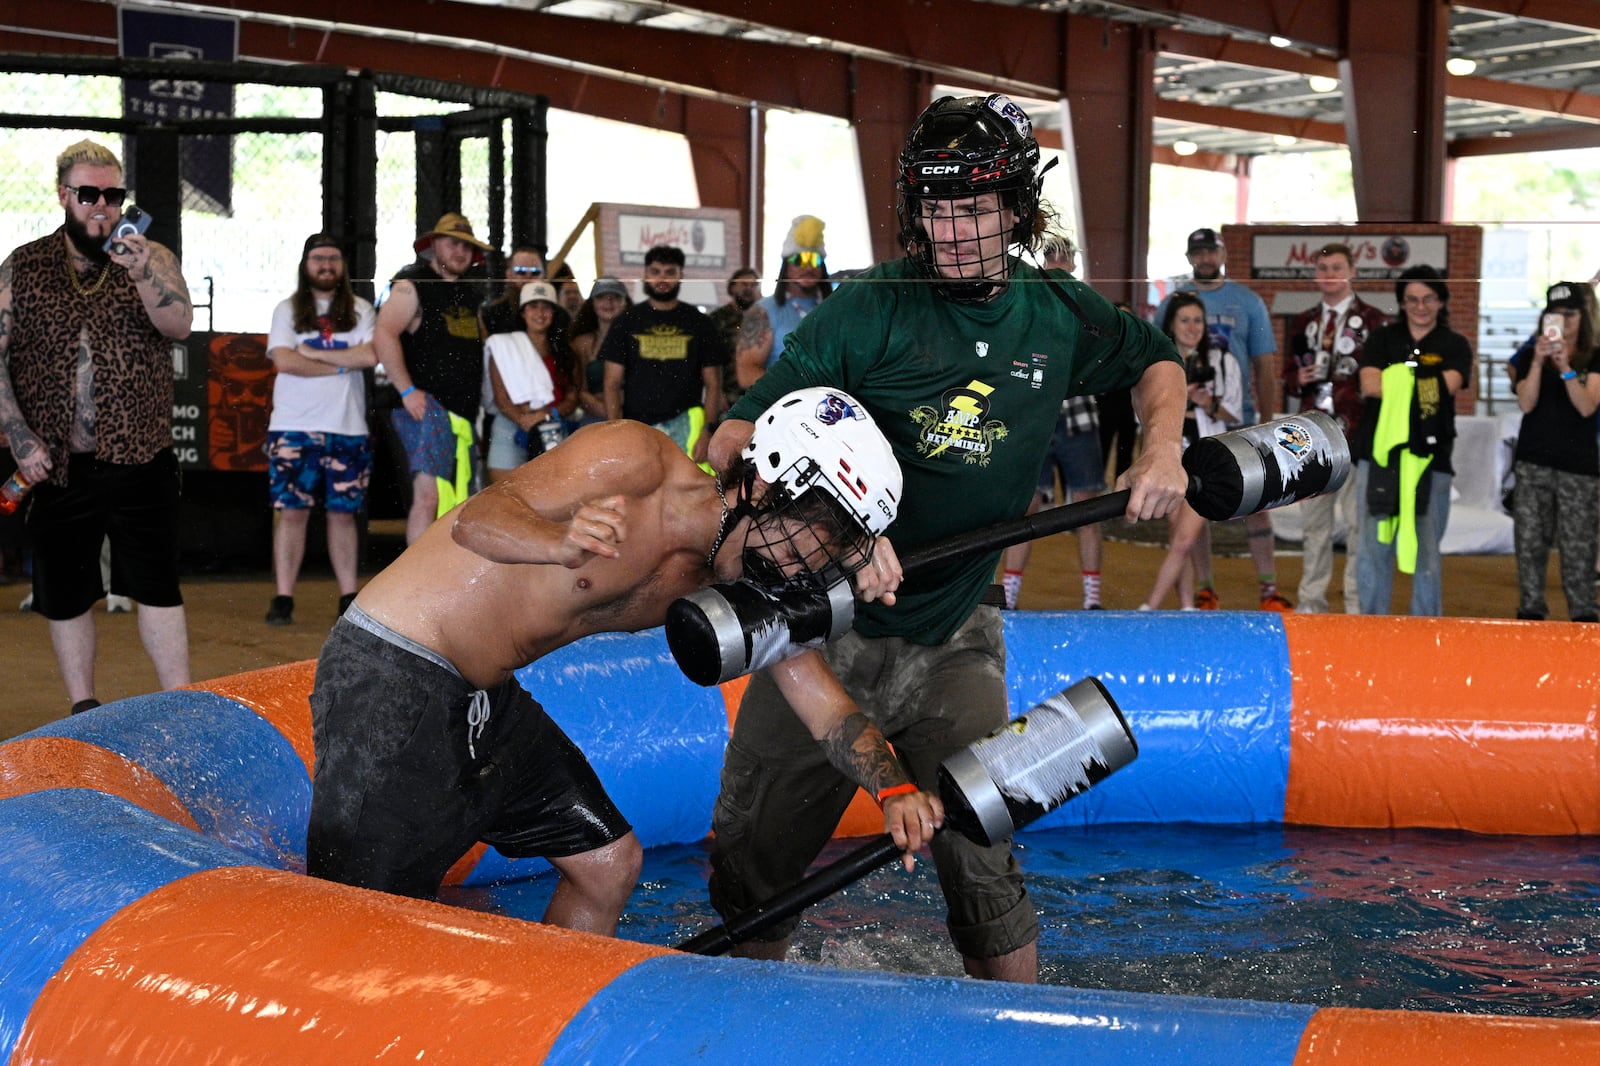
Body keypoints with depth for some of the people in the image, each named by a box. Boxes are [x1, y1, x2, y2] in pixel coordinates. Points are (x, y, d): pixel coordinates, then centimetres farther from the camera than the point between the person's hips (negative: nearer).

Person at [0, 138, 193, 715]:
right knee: (65, 593, 8)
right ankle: (82, 710, 21)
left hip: (139, 459, -1)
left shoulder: (151, 258, 4)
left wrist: (141, 272, -29)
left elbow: (179, 324, -12)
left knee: (156, 585, -1)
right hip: (58, 466, 1)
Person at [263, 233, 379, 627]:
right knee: (291, 512, -3)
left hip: (348, 428, 1)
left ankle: (349, 596, 10)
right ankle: (283, 599, -1)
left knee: (343, 513, 5)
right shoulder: (287, 311, 8)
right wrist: (342, 365, -5)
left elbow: (371, 355, -6)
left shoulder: (360, 310, 11)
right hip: (293, 427, -1)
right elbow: (285, 361, -7)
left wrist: (315, 353, -6)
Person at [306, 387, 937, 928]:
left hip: (490, 702, 9)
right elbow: (477, 520, -24)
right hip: (389, 683, -8)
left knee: (609, 864, 10)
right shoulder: (637, 459, -19)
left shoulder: (728, 586, 2)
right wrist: (562, 543, -45)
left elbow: (821, 703, 3)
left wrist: (894, 790, -13)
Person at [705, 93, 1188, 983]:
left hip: (954, 641, 1)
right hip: (829, 625, -1)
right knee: (752, 862, 7)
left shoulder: (1059, 317, 1)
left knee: (984, 867, -7)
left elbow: (1156, 358, 22)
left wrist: (1164, 448, 3)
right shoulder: (874, 309, -11)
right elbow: (748, 430, -18)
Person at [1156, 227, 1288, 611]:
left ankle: (1269, 589, -2)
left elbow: (1265, 367, 6)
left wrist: (1267, 423, -1)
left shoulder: (1248, 302, 7)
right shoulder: (1173, 303, 9)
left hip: (1239, 420, -1)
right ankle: (1203, 590, 11)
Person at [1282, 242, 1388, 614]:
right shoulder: (1302, 323, 17)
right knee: (1314, 521, 8)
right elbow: (1288, 375, 20)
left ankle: (1358, 606, -1)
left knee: (1357, 522, -5)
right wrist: (1298, 380, 0)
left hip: (1356, 434, -4)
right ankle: (1311, 602, 14)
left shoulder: (1375, 322, 2)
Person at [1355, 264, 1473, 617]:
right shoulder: (1383, 339, 14)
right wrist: (1421, 386, -7)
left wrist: (1393, 384, -7)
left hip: (1430, 458, -1)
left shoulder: (1455, 346, 10)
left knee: (1425, 550, 0)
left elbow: (1448, 386, -9)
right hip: (1378, 454, 1)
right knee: (1374, 546, 2)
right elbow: (1369, 384, -2)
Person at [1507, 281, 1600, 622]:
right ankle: (1531, 609, 8)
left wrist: (1565, 368, -20)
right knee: (1530, 541, 1)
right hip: (1533, 462, 2)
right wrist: (1538, 363, -15)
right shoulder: (1530, 355, 9)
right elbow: (1526, 404, -3)